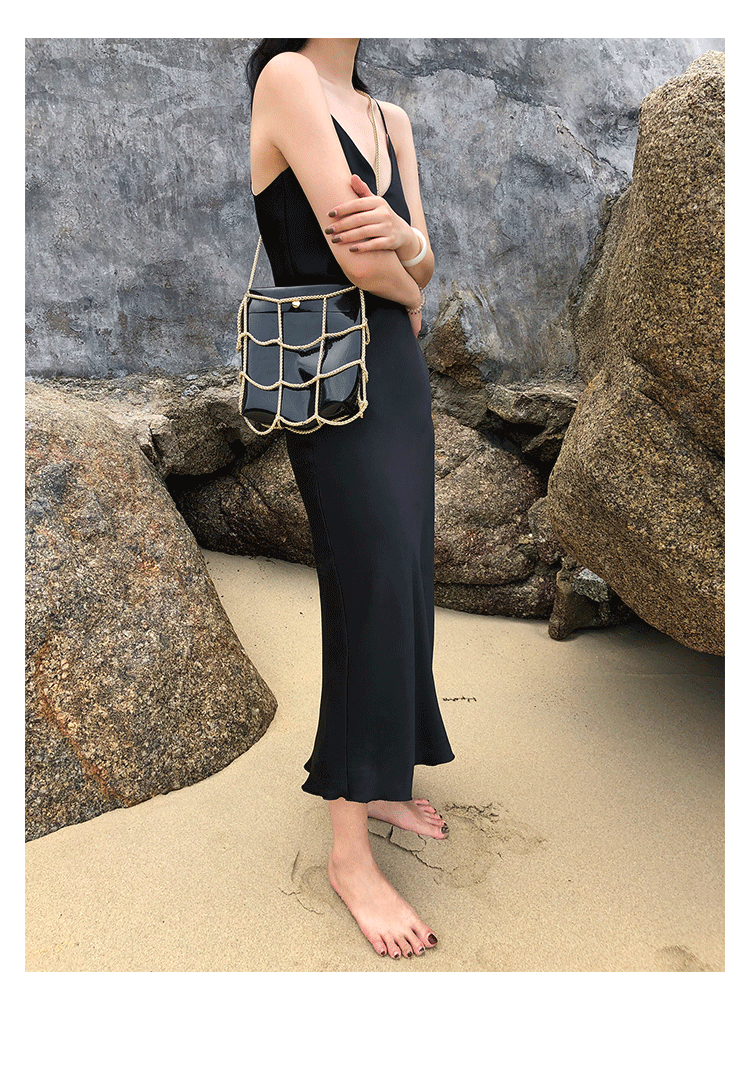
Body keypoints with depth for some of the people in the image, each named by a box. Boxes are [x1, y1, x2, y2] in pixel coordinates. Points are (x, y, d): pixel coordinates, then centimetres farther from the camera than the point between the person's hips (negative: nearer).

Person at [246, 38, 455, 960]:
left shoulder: (390, 119, 16)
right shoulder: (287, 77, -8)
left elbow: (422, 265, 10)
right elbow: (357, 259, -18)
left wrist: (403, 239, -13)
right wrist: (409, 296, 3)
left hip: (399, 364, 8)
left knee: (403, 573, 9)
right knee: (373, 577, -9)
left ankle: (380, 779, 27)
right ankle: (349, 851, 2)